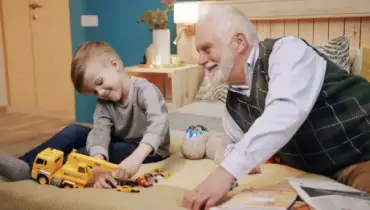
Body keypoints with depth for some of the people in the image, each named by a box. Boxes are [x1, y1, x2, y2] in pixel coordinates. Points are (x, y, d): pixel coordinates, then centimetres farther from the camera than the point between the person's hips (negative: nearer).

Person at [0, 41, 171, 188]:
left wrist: (136, 157, -58)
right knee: (74, 131, -8)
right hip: (119, 143, 6)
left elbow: (158, 124, -42)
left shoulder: (144, 90, -23)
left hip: (150, 150, -6)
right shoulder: (104, 103, -6)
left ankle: (31, 169, -19)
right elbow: (100, 131, -25)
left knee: (85, 152, -26)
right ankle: (25, 164, -12)